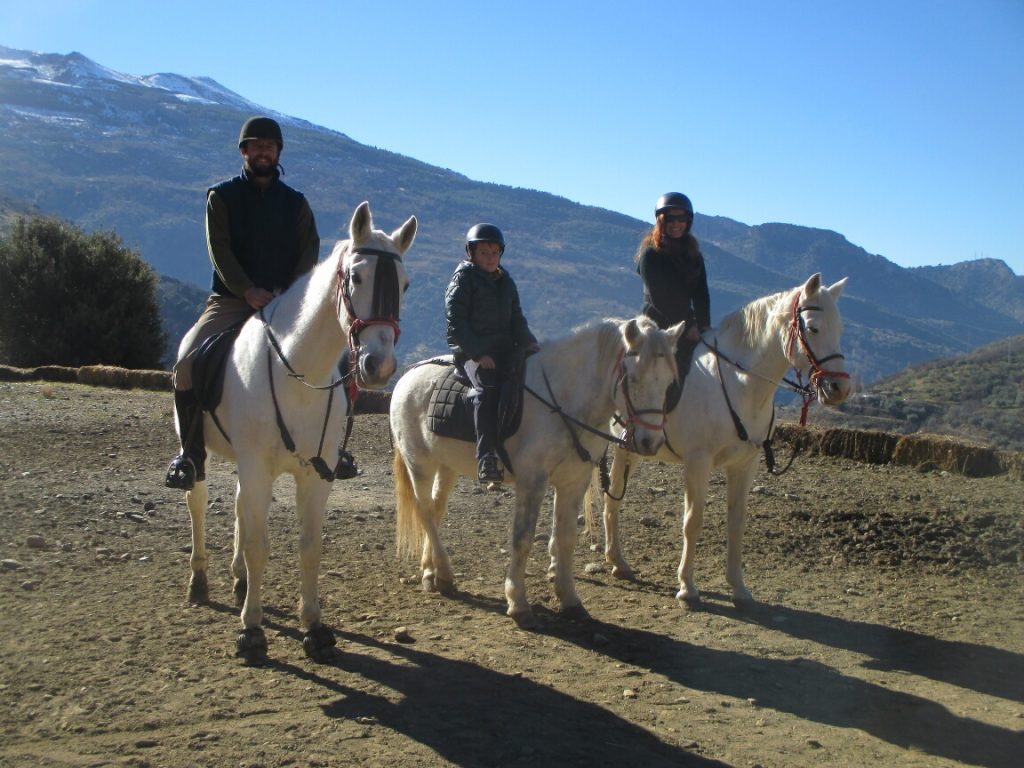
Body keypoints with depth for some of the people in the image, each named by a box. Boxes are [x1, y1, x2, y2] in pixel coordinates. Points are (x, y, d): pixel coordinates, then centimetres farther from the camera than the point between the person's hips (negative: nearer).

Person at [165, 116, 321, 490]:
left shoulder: (296, 202, 12)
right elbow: (220, 250, -5)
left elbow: (310, 251, 2)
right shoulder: (221, 196, 6)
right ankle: (191, 453, -10)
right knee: (187, 363, -24)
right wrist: (248, 291, -21)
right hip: (231, 300, -1)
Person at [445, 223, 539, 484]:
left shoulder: (505, 282, 21)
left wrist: (529, 343, 2)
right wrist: (478, 353, -18)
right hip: (471, 351, -7)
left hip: (504, 349, 7)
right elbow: (455, 323, -8)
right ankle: (486, 458, -39)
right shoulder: (463, 279, 0)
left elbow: (517, 320, 23)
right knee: (487, 386, -33)